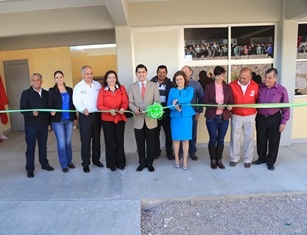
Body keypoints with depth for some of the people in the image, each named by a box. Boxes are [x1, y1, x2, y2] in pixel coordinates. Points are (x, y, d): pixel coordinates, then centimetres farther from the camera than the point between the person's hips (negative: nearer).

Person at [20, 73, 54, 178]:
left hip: (44, 124, 3)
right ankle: (30, 169, 16)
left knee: (43, 146, 16)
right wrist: (32, 113, -29)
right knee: (30, 148, 5)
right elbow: (23, 109, -11)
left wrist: (50, 114, -14)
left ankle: (44, 164, 32)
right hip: (31, 125, -3)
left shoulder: (46, 93, 6)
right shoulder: (26, 93, -4)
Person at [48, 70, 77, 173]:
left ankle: (69, 161, 24)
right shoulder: (52, 91, -1)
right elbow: (50, 105, -5)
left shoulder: (69, 90, 9)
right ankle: (64, 164, 10)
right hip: (57, 120, -3)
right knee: (61, 142, 0)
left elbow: (72, 104, 10)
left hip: (69, 119, 3)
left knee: (68, 141, 11)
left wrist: (74, 117, 9)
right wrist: (52, 111, -27)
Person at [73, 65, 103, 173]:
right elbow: (76, 102, -12)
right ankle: (85, 163, 12)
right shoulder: (78, 87, -3)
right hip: (85, 116, -3)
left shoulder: (98, 85, 7)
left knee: (97, 139, 13)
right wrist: (83, 109, -30)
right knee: (85, 141, 1)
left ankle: (96, 159, 28)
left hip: (97, 115, 3)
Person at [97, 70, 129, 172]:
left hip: (120, 119, 2)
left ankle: (121, 163, 22)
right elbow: (99, 105, -7)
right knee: (110, 142, 7)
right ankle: (111, 164, 19)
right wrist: (110, 111, -22)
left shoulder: (121, 88, 3)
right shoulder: (102, 90, -3)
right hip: (107, 120, -1)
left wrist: (123, 108, -23)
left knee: (120, 141, 9)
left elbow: (126, 101, -2)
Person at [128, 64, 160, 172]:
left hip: (151, 118, -1)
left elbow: (157, 101, -2)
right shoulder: (132, 87, 7)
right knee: (140, 143, 11)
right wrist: (135, 109, -20)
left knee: (151, 143, 8)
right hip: (138, 119, 1)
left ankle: (150, 163, 24)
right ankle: (142, 162, 27)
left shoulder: (154, 85, 4)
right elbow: (130, 102, 1)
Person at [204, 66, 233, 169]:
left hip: (224, 117, 2)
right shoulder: (209, 87, -1)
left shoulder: (228, 87, 6)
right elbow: (205, 102, -5)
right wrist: (216, 105, -21)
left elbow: (231, 102, 8)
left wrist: (229, 106, -15)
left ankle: (219, 160, 23)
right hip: (212, 117, -2)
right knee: (213, 139, 3)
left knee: (221, 140, 9)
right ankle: (213, 160, 19)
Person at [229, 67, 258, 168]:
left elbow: (257, 99, 6)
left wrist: (255, 110, 4)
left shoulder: (255, 86, -7)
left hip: (250, 116, 1)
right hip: (236, 116, -1)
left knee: (249, 138, 9)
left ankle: (248, 159, 23)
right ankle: (234, 158, 23)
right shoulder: (232, 85, -11)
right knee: (235, 137, 8)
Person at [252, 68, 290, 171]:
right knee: (261, 140, 15)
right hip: (260, 118, 2)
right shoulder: (259, 87, -4)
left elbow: (286, 108, -4)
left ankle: (270, 162, 23)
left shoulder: (282, 90, -8)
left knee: (273, 142, 8)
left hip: (274, 119, -2)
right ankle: (261, 158, 34)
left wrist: (283, 122, -7)